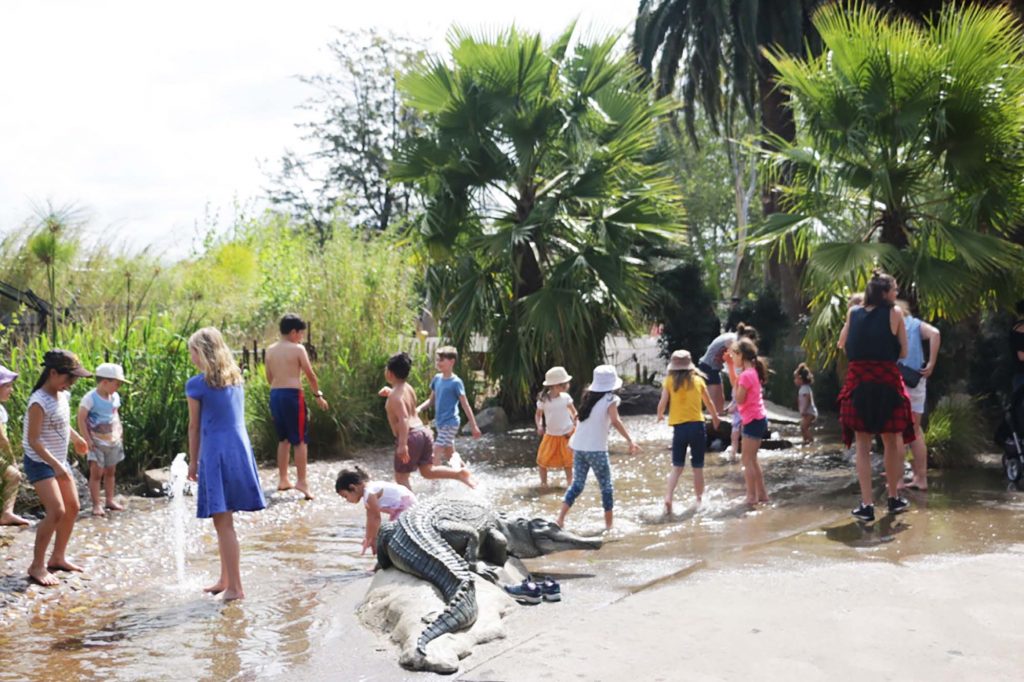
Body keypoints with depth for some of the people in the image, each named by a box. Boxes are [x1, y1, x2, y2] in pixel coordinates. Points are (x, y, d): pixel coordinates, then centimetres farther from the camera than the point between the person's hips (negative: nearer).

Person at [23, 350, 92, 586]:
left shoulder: (63, 395, 2)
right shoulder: (39, 402, -23)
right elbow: (33, 440, -24)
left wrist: (77, 438, 36)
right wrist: (55, 465, -30)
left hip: (59, 461, 9)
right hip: (40, 463, -9)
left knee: (72, 508, 10)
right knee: (56, 511, -17)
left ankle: (58, 557, 24)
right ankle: (37, 566, -5)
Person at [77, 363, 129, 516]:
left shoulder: (115, 397, 4)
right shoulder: (90, 398, -16)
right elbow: (81, 419, -14)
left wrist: (119, 433, 10)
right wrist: (87, 440, -16)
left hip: (113, 441, 6)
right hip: (97, 443, -6)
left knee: (110, 471, 14)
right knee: (96, 472, -6)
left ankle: (110, 500, 24)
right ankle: (96, 504, -2)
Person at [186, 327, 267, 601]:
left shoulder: (197, 385, -8)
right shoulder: (236, 378, 10)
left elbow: (194, 427, -3)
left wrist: (193, 462, 6)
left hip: (216, 452, -7)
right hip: (241, 449, 7)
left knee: (223, 523, -3)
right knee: (225, 521, 17)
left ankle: (235, 587, -2)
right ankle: (225, 579, 27)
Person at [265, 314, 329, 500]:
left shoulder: (270, 350, 10)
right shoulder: (298, 349, -7)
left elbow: (269, 378, 13)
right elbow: (310, 375, -7)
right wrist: (318, 395, 4)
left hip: (275, 395, 6)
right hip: (292, 395, -6)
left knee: (283, 439, 17)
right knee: (300, 440, 0)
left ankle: (283, 479, 21)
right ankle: (301, 481, -2)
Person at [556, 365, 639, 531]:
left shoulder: (588, 396, 9)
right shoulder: (610, 399, -7)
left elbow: (583, 419, 10)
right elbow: (615, 421, -21)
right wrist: (630, 440, -24)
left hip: (578, 447, 6)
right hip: (596, 449, -6)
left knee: (577, 484, 14)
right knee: (606, 487, 8)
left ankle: (560, 519, 4)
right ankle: (609, 525, 11)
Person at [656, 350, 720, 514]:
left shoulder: (669, 381, -1)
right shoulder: (698, 380, 4)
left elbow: (663, 403, -6)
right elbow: (709, 403, 16)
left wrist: (660, 415, 17)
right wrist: (715, 417, 35)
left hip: (679, 427, 0)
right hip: (697, 425, 0)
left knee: (677, 467, 7)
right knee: (698, 467, 10)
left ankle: (668, 497, -10)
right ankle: (699, 500, 18)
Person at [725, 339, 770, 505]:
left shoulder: (746, 375, -20)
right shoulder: (752, 371, 10)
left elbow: (739, 399, -18)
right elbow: (735, 383, 23)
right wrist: (730, 366, 16)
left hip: (753, 421, -10)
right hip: (758, 419, 10)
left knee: (747, 459, -4)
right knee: (751, 459, 16)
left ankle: (752, 497, -1)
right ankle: (761, 494, 20)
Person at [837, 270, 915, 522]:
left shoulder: (853, 312, 6)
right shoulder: (895, 313, -2)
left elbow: (842, 344, 19)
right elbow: (902, 352, 2)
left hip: (858, 382, 2)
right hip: (887, 381, -2)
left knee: (863, 446, 4)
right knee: (891, 442, 15)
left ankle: (867, 505, 1)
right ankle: (893, 498, 27)